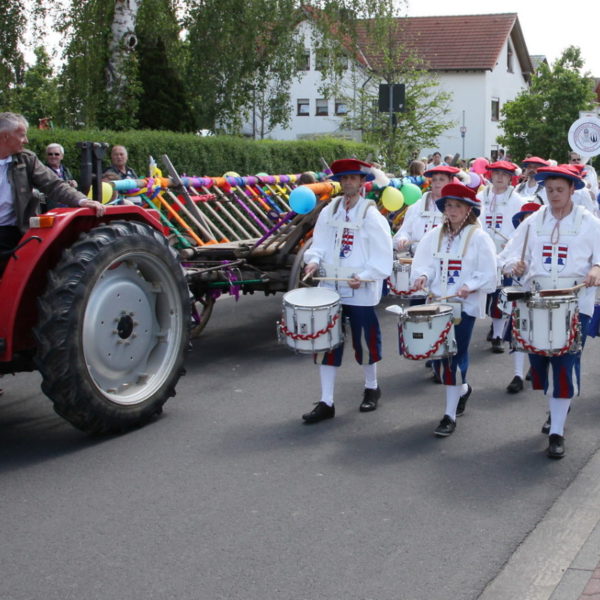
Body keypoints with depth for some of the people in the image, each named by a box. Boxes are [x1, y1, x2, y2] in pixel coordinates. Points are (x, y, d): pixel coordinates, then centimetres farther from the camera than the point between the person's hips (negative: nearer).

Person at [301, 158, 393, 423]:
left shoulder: (371, 215, -8)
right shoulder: (329, 212, 5)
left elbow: (382, 256, -10)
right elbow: (320, 243, 9)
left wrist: (364, 277, -21)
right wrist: (314, 260, -11)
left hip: (361, 291, -4)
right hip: (330, 287, 4)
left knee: (364, 340, 10)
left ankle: (371, 388, 34)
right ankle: (326, 402, 9)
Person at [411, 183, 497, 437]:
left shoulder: (479, 237, -4)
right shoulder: (434, 235, 8)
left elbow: (488, 274, -7)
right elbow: (422, 263, 6)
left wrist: (469, 286, -22)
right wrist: (422, 276, -15)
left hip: (465, 304, -5)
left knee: (455, 356, -4)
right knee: (439, 354, 8)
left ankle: (450, 415, 4)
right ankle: (462, 389, 39)